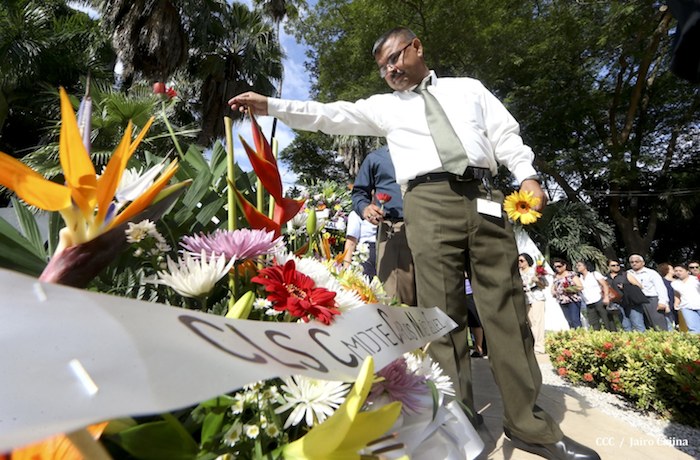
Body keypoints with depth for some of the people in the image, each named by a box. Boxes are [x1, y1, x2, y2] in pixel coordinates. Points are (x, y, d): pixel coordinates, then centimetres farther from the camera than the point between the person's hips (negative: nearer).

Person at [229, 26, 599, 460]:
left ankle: (528, 423, 11)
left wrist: (528, 176, 3)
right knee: (442, 313, -7)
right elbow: (330, 116, 14)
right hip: (429, 202, -1)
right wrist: (270, 105, 8)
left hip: (484, 197, 2)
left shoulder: (469, 88, 25)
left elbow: (507, 134, 18)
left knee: (507, 307, 0)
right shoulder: (385, 105, 21)